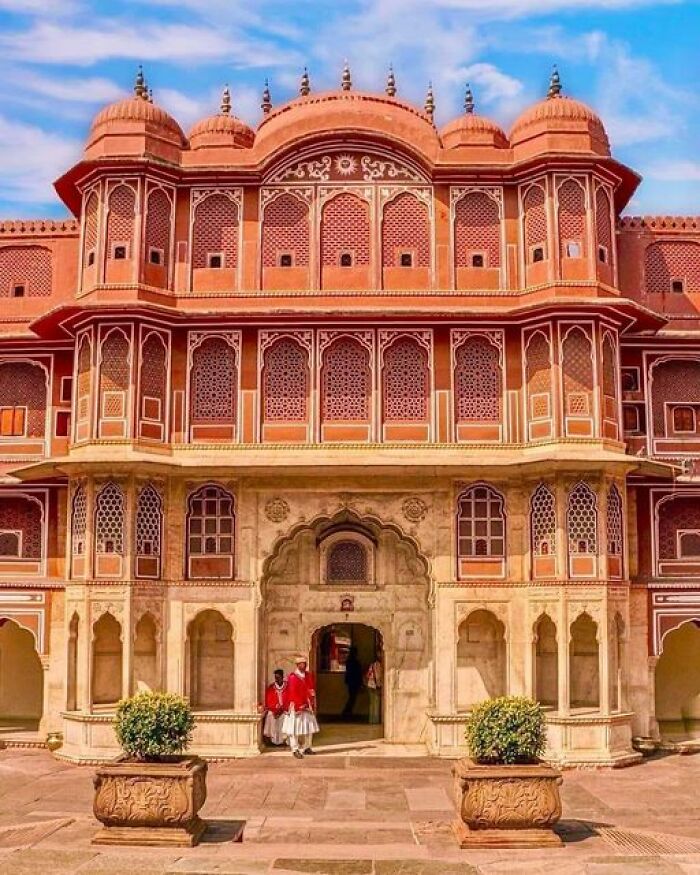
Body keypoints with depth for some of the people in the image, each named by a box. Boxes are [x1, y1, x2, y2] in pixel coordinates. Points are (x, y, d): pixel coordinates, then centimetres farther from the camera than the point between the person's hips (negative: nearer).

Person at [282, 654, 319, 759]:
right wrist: (298, 707, -18)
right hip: (296, 706, -6)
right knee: (295, 727, -4)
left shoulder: (309, 676, 6)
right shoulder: (292, 677, -13)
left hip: (307, 706, 6)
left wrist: (313, 705, 5)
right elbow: (291, 694, -15)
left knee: (309, 726, 11)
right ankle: (295, 749, 3)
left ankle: (306, 747, 24)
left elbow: (313, 690, 11)